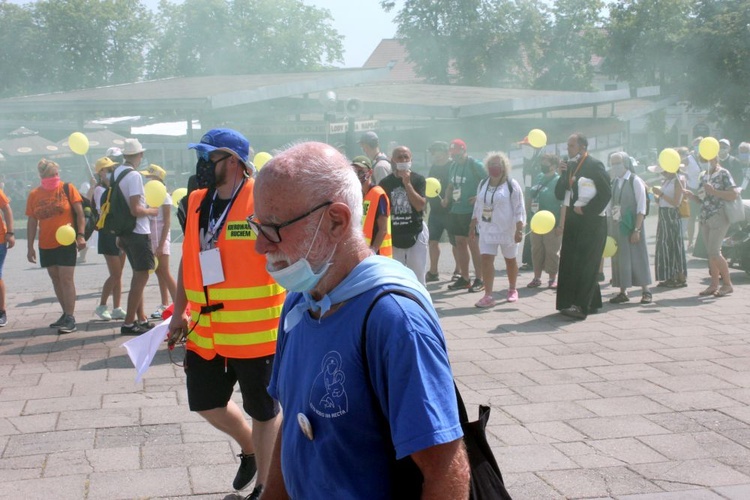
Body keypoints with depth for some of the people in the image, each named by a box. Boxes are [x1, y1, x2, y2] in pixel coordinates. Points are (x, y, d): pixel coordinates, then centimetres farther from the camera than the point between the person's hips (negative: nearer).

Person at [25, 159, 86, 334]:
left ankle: (70, 319, -6)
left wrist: (80, 235, -14)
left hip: (66, 242, -4)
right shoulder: (34, 194, 4)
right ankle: (66, 314, 22)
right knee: (55, 279, 11)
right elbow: (32, 221, 8)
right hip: (45, 245, 4)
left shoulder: (68, 188, -4)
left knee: (66, 279, -8)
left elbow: (79, 213, -4)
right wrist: (30, 247, 6)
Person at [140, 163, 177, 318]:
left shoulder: (164, 196, -9)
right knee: (158, 273, 9)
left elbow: (167, 222, -13)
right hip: (150, 239, 7)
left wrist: (161, 244, -18)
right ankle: (165, 305, 15)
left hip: (160, 239, -7)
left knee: (165, 273, -8)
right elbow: (145, 217, 12)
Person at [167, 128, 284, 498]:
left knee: (263, 410, 9)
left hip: (254, 330, -7)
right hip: (206, 331, 7)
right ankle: (249, 449, 45)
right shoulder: (197, 203, 6)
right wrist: (180, 312, 15)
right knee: (206, 402, 18)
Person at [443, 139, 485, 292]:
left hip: (471, 210, -7)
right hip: (456, 210, 7)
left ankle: (479, 280, 1)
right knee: (460, 242, 10)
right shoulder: (453, 166, 12)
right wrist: (447, 198, 6)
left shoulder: (475, 165, -10)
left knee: (473, 243, -5)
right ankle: (464, 279, 18)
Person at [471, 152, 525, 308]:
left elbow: (519, 209, -11)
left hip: (507, 230, -4)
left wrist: (519, 230, -18)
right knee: (486, 260, -9)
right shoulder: (483, 184, 9)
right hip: (487, 229, 4)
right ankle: (488, 296, -10)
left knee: (510, 260, 11)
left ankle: (512, 290, 31)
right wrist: (473, 225, 14)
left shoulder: (512, 185, -8)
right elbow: (478, 206, 16)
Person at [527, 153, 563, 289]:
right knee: (536, 250, 9)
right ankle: (537, 277, 18)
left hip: (552, 224, -6)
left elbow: (564, 205, -13)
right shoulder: (539, 178, 11)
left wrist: (561, 225, -18)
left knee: (552, 252, 0)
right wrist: (530, 213, 16)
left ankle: (552, 278, 11)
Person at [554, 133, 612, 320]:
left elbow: (606, 193, -13)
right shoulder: (570, 166, 13)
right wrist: (564, 175, -4)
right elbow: (559, 194, 10)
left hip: (591, 221, -8)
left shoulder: (594, 165, -9)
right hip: (573, 220, 8)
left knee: (585, 264, -8)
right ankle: (592, 302, 18)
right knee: (569, 262, 8)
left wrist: (585, 210, -14)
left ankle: (581, 306, -7)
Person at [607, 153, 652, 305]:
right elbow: (610, 206, 10)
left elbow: (641, 208, -11)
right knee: (619, 258, 6)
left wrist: (637, 229, -16)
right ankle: (622, 292, 14)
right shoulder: (614, 182, 8)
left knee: (637, 256, 1)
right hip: (616, 226, 5)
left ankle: (645, 291, 11)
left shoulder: (635, 181, -7)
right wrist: (609, 229, 6)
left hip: (631, 226, -5)